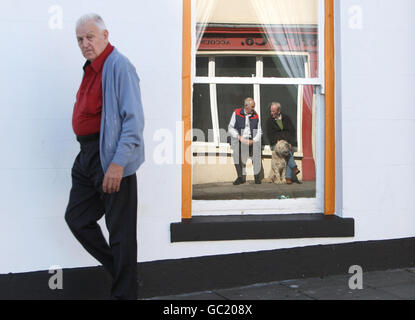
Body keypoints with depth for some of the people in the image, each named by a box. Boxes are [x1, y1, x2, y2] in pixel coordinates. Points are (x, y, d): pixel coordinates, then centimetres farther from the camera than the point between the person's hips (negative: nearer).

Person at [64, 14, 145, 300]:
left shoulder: (119, 66, -12)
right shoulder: (91, 68, 16)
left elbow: (133, 120, -19)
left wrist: (118, 163, -24)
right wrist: (87, 154, 17)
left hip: (111, 156, -10)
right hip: (87, 156, 10)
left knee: (120, 230, 0)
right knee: (76, 218, 15)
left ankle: (124, 293, 13)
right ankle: (120, 272, 28)